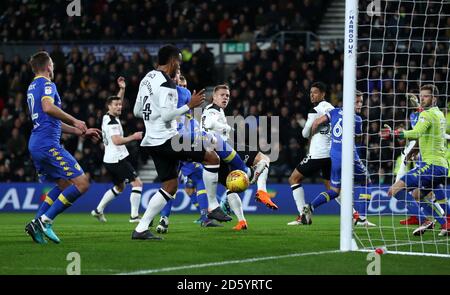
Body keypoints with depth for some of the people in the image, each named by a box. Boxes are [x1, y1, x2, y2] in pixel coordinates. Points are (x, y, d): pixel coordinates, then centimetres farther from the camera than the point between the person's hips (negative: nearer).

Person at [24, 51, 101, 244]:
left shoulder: (32, 87, 23)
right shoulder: (46, 84, -6)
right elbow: (48, 107, -28)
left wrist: (80, 132, 29)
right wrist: (75, 121, -20)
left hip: (35, 144, 10)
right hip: (48, 143, -10)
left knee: (64, 185, 19)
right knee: (81, 183, -11)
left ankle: (37, 223, 7)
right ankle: (45, 221, -15)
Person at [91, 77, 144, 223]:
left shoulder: (108, 117, 12)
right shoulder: (112, 122, -15)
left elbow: (117, 101, 27)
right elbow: (117, 140, -25)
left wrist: (122, 89, 16)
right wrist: (133, 137, -17)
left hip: (110, 160, 10)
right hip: (117, 159, -10)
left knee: (120, 187, 25)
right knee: (137, 183, -10)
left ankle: (98, 210, 22)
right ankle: (134, 215, -17)